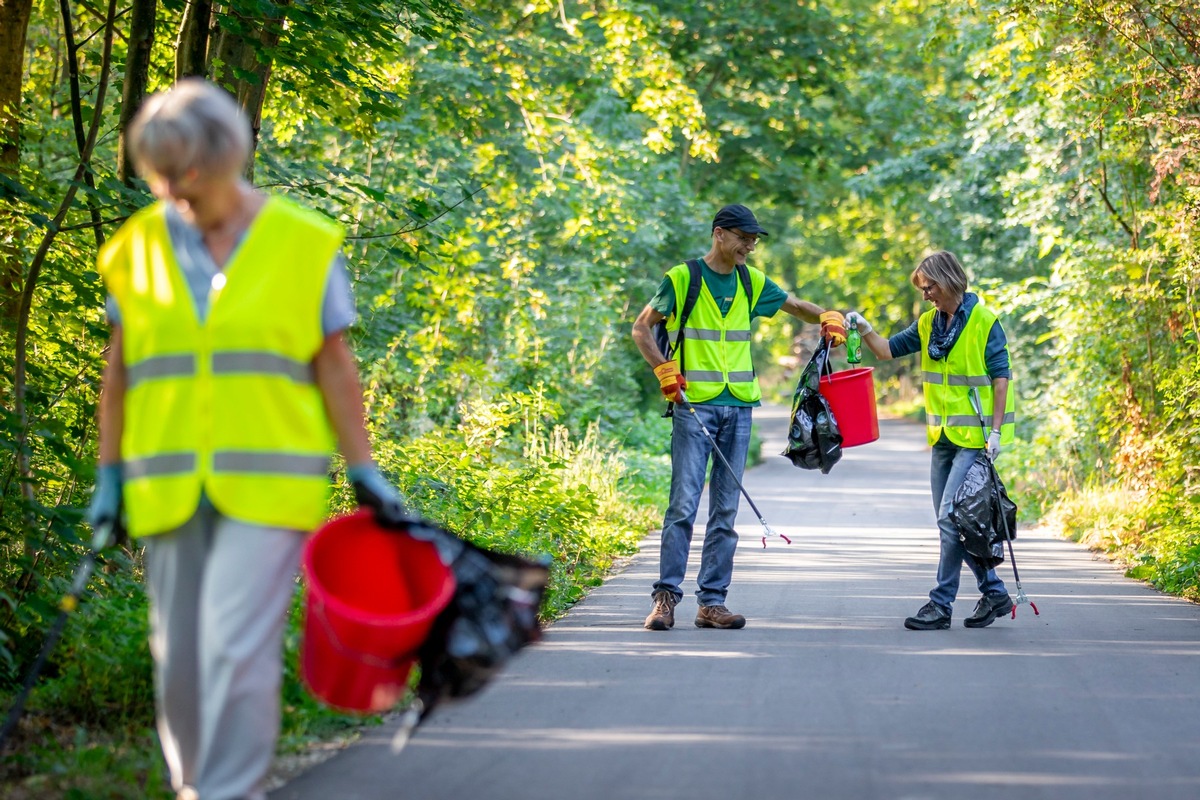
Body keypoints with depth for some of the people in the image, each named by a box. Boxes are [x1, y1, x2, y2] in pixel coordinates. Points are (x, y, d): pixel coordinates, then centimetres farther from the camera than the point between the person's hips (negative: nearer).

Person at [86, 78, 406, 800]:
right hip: (169, 490, 3)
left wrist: (365, 473, 2)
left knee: (237, 651, -13)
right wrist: (110, 477, 11)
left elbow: (335, 368, 4)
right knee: (178, 659, 7)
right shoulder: (141, 246, 8)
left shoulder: (304, 244, 0)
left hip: (267, 486, -3)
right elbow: (121, 368, 13)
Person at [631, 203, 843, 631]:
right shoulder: (683, 278, -2)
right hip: (694, 403, -5)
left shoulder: (752, 282, 12)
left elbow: (795, 305, 24)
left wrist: (827, 316, 3)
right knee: (683, 503, -11)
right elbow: (642, 327, 3)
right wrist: (664, 369, -11)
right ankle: (666, 596, -7)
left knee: (725, 510, 4)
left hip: (738, 407, 5)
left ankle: (712, 600, 7)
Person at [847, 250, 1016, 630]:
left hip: (975, 437, -8)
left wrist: (995, 431, -15)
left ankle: (941, 605, -10)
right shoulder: (929, 324, 10)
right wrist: (865, 330, -8)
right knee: (950, 520, 9)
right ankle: (994, 592, 21)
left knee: (951, 516, -13)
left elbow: (1001, 377, -10)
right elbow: (888, 350, 12)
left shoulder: (984, 322, -9)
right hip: (943, 437, 8)